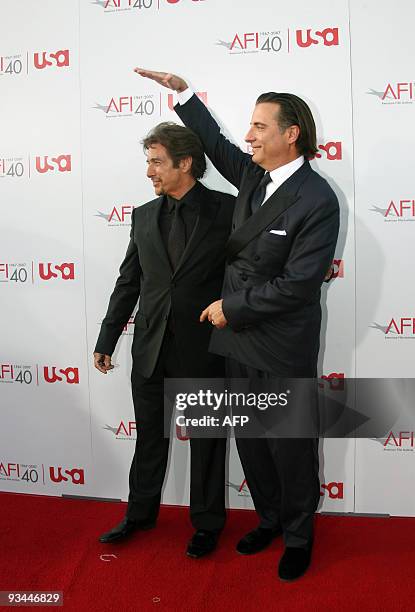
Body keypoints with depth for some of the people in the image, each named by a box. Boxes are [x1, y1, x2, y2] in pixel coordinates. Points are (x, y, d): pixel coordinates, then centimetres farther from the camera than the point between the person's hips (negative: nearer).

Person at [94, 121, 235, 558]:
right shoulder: (144, 216, 7)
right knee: (149, 437, 18)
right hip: (151, 346, 4)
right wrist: (106, 340, 11)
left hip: (203, 347, -4)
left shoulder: (227, 210, -6)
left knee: (207, 441, 11)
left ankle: (207, 523, 32)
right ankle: (141, 513, 39)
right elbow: (128, 282, 11)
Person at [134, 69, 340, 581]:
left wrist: (232, 306, -14)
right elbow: (216, 144, 22)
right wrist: (182, 92, 19)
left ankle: (298, 537, 34)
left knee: (291, 448, 10)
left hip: (282, 350, -7)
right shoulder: (252, 174, 4)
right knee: (250, 443, 19)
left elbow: (297, 284, -21)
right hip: (239, 339, 7)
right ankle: (269, 519, 41)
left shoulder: (317, 200, -17)